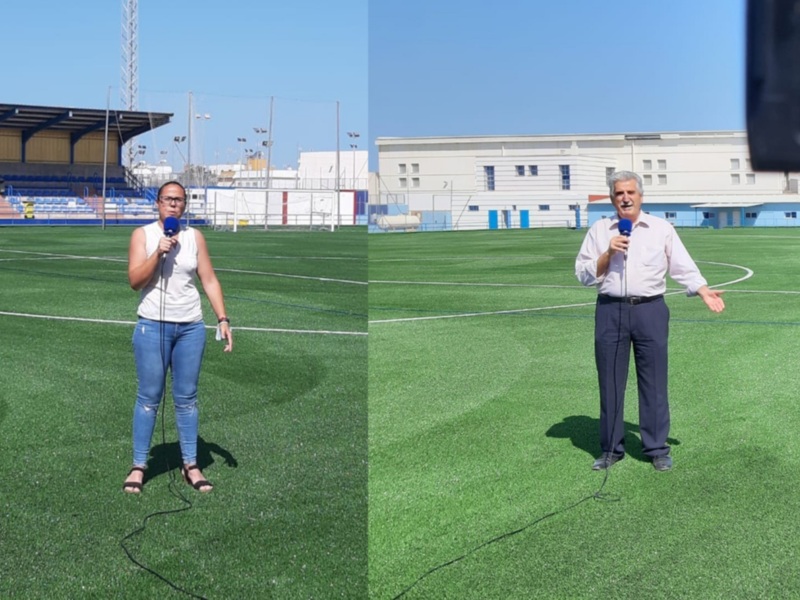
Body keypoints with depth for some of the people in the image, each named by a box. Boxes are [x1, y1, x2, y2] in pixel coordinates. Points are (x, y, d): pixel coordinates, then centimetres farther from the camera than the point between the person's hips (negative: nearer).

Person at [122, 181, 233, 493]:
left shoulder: (194, 237, 6)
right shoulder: (143, 234, -1)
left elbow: (209, 280, 6)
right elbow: (135, 280, -8)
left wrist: (223, 320, -1)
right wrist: (158, 253, -20)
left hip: (191, 327, 2)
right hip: (153, 326, -2)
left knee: (186, 398, 9)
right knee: (149, 398, 2)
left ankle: (190, 465, 18)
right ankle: (138, 466, 12)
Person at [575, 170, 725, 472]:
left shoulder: (662, 229, 7)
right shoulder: (599, 230, 8)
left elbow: (683, 267, 4)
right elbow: (583, 274, 5)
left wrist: (705, 292, -9)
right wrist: (608, 254, -9)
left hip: (650, 311, -1)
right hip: (610, 311, 1)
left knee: (654, 381, 2)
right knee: (610, 382, 5)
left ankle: (657, 449, 13)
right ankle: (611, 448, 16)